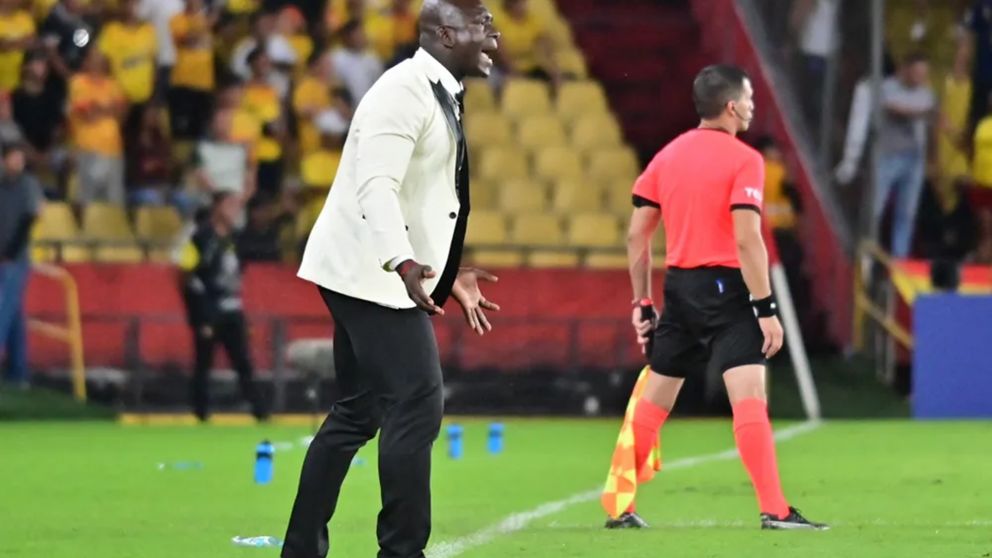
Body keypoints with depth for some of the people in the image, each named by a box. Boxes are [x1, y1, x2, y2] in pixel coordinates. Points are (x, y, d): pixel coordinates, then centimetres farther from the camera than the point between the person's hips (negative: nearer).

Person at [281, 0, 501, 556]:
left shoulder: (439, 96, 15)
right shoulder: (405, 90, -16)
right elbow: (376, 186, -26)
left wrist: (448, 273, 24)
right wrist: (404, 265, -38)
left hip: (382, 276, 11)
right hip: (373, 274, -11)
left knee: (358, 413, 13)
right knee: (418, 405, -13)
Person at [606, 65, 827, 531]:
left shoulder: (667, 156, 11)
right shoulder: (744, 160, -8)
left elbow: (636, 235, 10)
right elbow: (746, 240, -17)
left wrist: (643, 304, 17)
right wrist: (766, 309, -14)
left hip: (678, 287, 6)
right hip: (726, 288, -6)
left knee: (653, 401, 15)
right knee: (749, 397, -12)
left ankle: (620, 507, 19)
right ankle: (773, 510, -20)